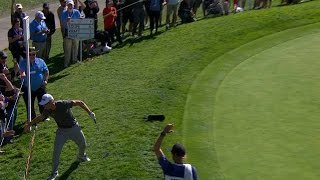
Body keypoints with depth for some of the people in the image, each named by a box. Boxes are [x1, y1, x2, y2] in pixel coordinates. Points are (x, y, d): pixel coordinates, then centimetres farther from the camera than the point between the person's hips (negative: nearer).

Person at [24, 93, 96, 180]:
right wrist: (29, 124, 1)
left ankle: (81, 156, 55)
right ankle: (54, 172, 9)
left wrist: (90, 113, -25)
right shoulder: (47, 110, -18)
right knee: (56, 151, -8)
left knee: (83, 145, 19)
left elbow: (79, 102, -24)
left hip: (74, 128, -2)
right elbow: (40, 118, 3)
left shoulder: (63, 104, -32)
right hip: (62, 131, 2)